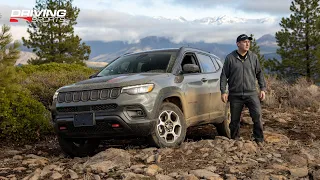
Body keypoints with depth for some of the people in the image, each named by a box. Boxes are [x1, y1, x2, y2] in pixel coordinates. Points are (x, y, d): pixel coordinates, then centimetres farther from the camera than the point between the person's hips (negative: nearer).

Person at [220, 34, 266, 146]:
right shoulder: (230, 58, 0)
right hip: (235, 95, -1)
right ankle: (234, 140, 22)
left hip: (251, 93, 1)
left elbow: (259, 74, 14)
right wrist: (223, 91, -5)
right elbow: (224, 76, 1)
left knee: (257, 115, -13)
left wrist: (263, 89, 7)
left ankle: (259, 140, -1)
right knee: (234, 120, 7)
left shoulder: (253, 57, 7)